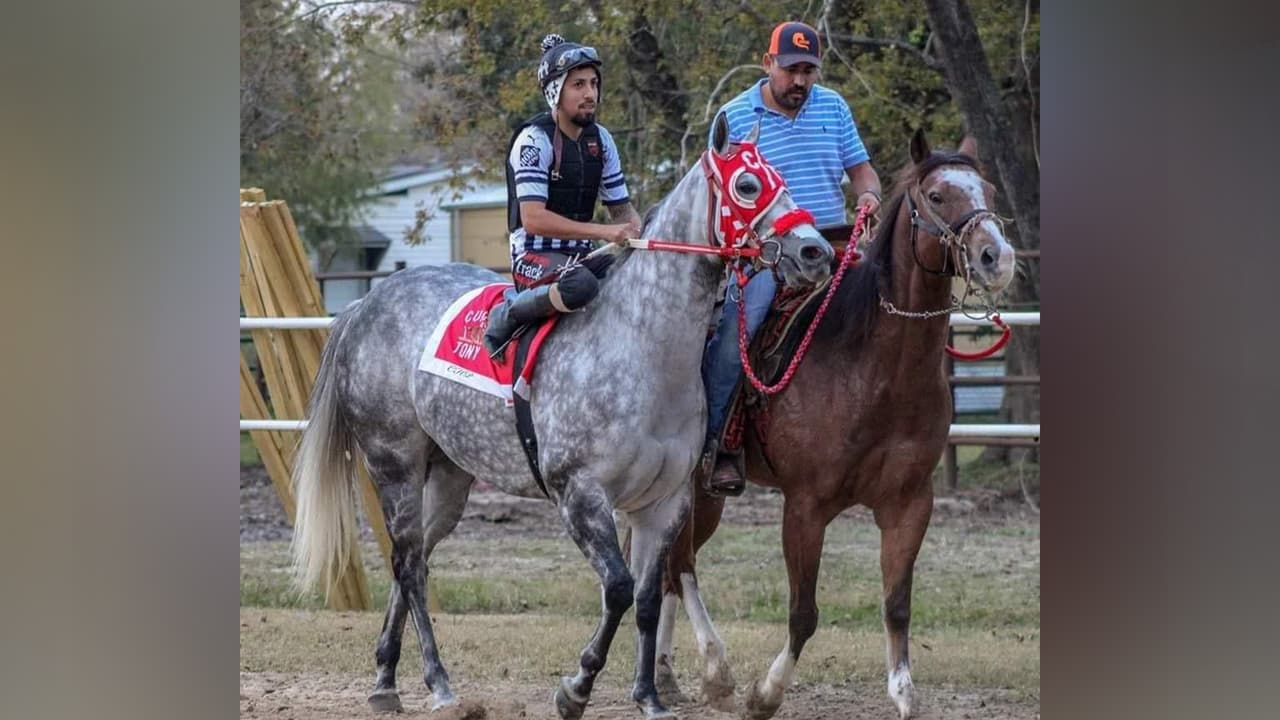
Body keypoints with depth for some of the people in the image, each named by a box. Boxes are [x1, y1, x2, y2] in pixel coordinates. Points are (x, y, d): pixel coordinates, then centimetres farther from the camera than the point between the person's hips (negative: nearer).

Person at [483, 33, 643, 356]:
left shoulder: (600, 139, 11)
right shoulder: (535, 139, -12)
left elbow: (622, 208, 16)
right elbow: (533, 218, -22)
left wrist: (642, 235, -8)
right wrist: (603, 232, -28)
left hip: (580, 254, 7)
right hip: (535, 255, -7)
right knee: (581, 284, -39)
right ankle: (508, 315, -15)